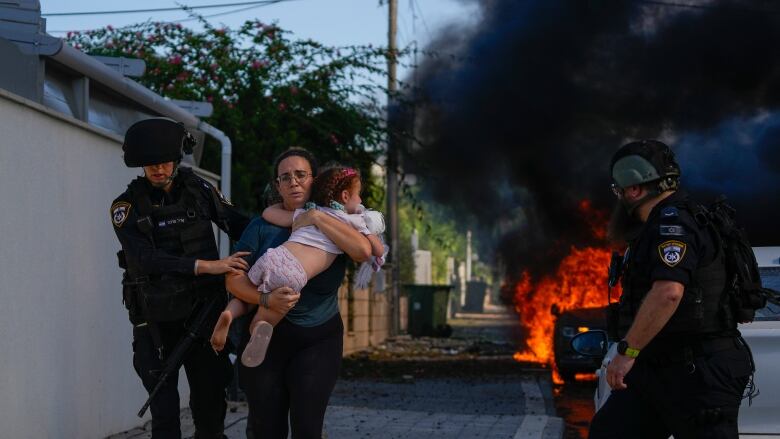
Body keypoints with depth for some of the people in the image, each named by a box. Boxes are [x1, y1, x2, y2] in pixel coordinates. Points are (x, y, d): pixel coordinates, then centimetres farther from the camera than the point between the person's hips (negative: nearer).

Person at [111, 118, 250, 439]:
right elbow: (147, 258, -20)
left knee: (211, 400, 4)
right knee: (165, 411, -1)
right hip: (157, 320, -2)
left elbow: (240, 226, 6)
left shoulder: (199, 190, 1)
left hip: (204, 312, 2)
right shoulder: (127, 206, -6)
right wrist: (207, 265, -30)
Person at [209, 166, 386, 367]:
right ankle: (261, 328, -27)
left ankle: (229, 314, -6)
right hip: (294, 276, -3)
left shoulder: (305, 213, 24)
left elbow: (268, 212, 32)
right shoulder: (354, 221, 13)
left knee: (244, 297, 30)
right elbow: (379, 251, 20)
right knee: (258, 324, 11)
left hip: (273, 257, 3)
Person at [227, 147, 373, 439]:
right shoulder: (263, 226, 1)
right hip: (266, 336, 1)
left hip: (319, 339, -1)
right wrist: (266, 299, -24)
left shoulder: (332, 225, 2)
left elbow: (363, 251, -18)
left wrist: (317, 218, -16)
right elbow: (234, 279, -5)